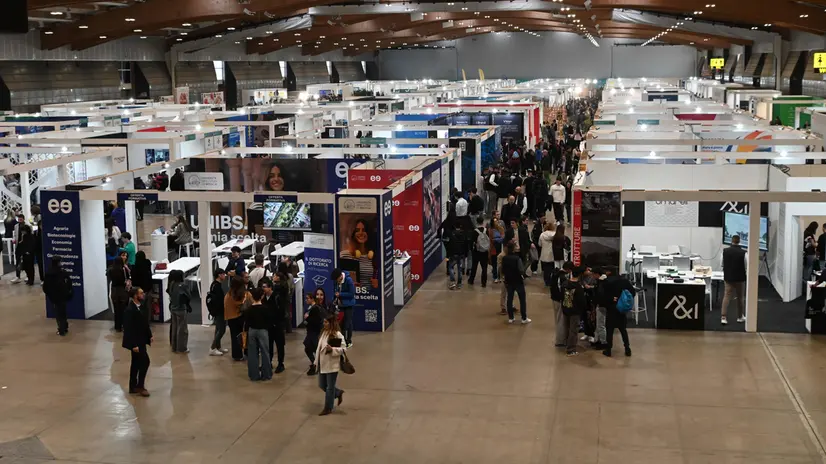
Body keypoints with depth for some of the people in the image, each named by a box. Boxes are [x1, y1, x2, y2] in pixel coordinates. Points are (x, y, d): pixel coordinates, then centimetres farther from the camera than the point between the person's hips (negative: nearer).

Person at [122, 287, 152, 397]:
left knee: (136, 363, 14)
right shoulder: (130, 310, -23)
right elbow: (128, 329, -23)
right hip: (136, 342, -9)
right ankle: (140, 386, 6)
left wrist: (150, 335, 10)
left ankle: (133, 387, 23)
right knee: (145, 361, -6)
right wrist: (134, 345, -24)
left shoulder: (140, 306, 5)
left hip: (140, 340, 9)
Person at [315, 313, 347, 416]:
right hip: (323, 364, 8)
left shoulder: (337, 335, -16)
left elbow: (344, 349, -18)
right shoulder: (324, 332, 7)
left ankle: (328, 408, 18)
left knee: (330, 387, 4)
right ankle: (339, 393, 38)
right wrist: (316, 361, 13)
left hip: (332, 365, -8)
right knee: (322, 385, 16)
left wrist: (332, 349, -31)